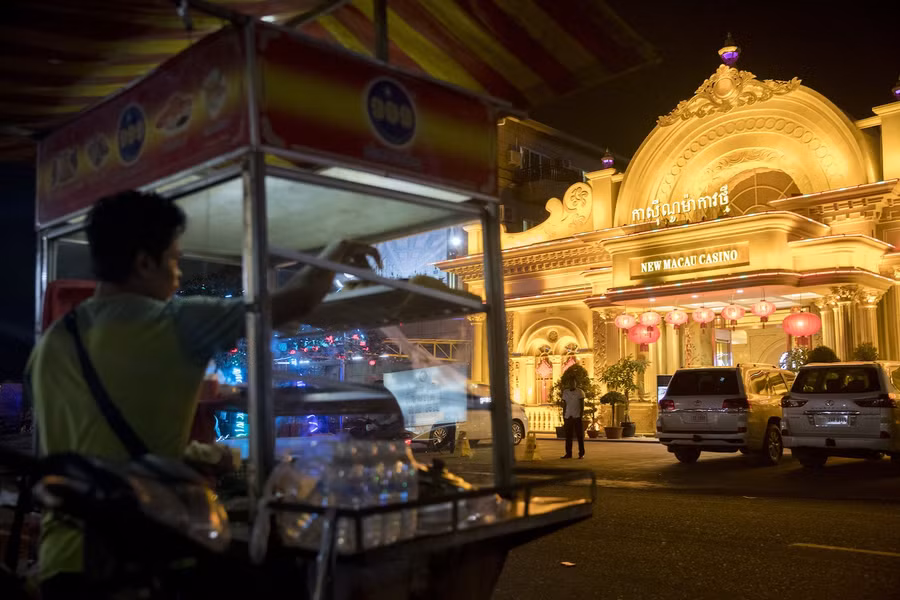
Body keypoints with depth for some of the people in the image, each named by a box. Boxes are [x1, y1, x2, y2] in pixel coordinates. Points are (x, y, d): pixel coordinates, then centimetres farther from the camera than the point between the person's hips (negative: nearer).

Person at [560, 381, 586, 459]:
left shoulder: (580, 392, -2)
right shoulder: (565, 392, 12)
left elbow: (582, 405, -5)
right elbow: (564, 405, 14)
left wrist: (581, 415, -12)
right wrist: (564, 415, 9)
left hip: (577, 416, -4)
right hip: (568, 417, 4)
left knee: (580, 436, -1)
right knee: (568, 436, 5)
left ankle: (581, 453, 4)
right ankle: (568, 453, 10)